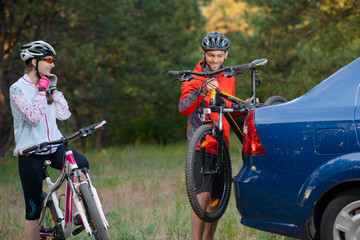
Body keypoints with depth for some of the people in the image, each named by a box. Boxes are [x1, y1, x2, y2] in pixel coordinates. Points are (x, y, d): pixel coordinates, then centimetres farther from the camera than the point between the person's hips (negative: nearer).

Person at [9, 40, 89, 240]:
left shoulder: (46, 85, 10)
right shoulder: (18, 89, -9)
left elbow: (64, 114, 3)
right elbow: (35, 118, -22)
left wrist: (53, 88, 1)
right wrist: (42, 90, -16)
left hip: (54, 148, 5)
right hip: (30, 154, -5)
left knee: (82, 164, -25)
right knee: (34, 209, -2)